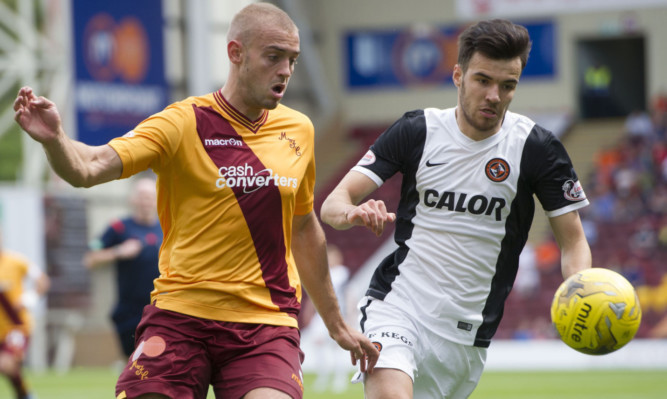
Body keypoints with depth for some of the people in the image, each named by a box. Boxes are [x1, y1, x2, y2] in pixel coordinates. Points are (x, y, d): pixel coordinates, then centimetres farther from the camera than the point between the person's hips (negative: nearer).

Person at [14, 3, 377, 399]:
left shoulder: (299, 131, 9)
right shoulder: (183, 123, -5)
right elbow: (90, 168, -18)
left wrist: (335, 323, 29)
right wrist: (54, 139, -41)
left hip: (267, 321, 2)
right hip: (181, 315, -2)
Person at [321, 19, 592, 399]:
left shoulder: (537, 148, -3)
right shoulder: (416, 131, -3)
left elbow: (573, 241, 0)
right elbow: (333, 203, -4)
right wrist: (352, 213, -29)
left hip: (468, 335, 2)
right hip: (397, 307, -2)